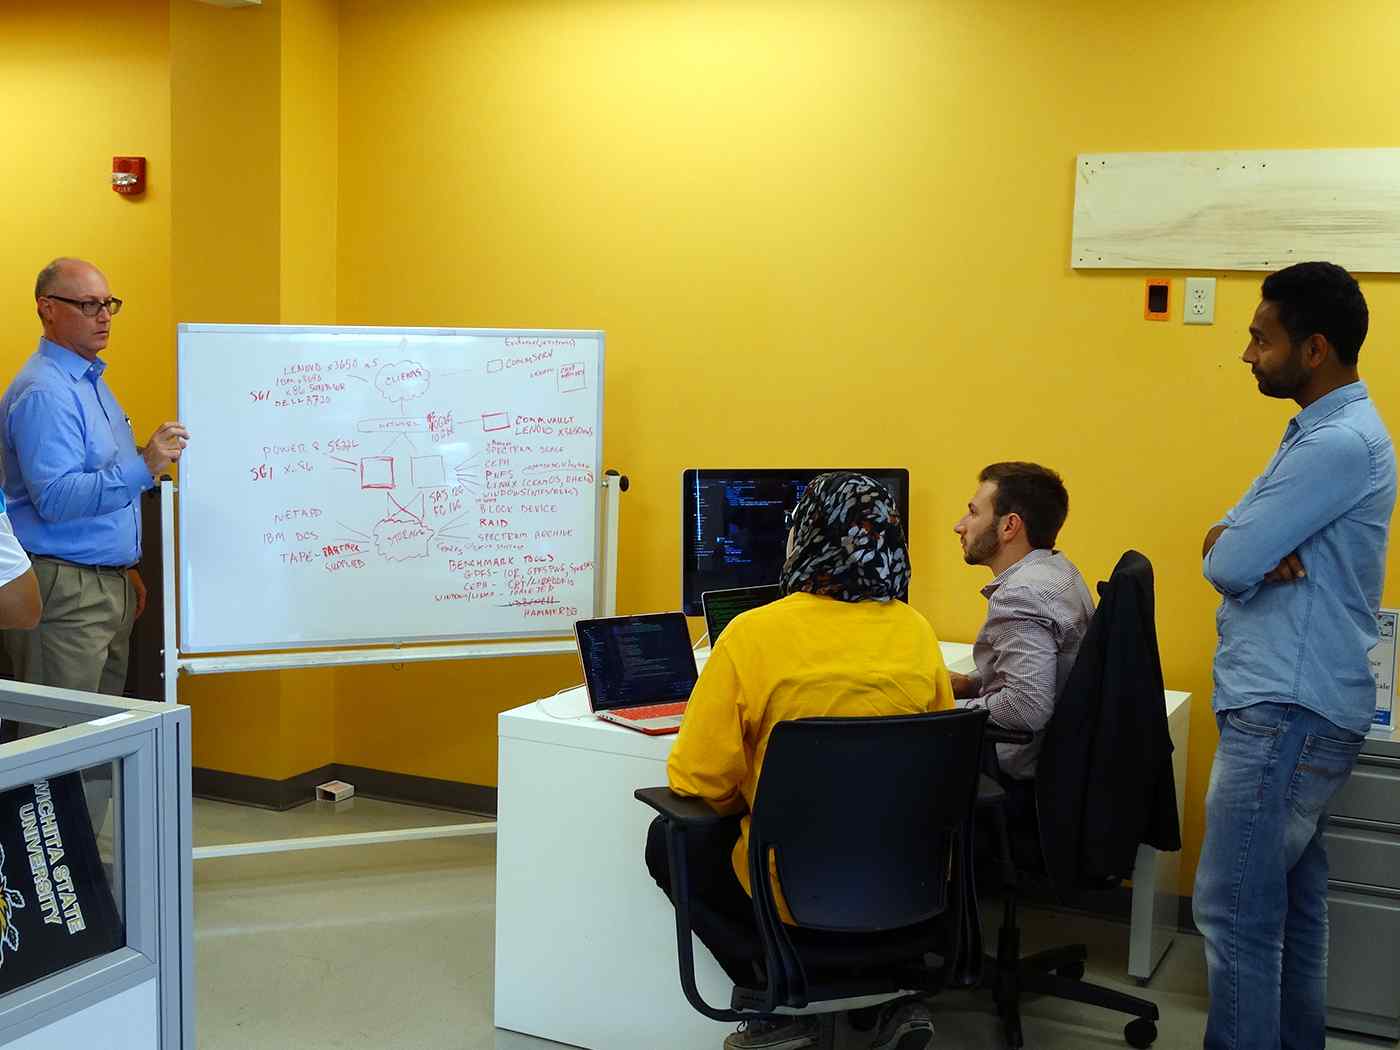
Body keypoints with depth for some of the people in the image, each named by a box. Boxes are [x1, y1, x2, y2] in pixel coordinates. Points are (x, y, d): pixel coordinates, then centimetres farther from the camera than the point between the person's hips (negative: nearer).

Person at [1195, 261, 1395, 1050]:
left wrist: (1242, 548, 1)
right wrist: (1253, 547, -10)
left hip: (1286, 714, -10)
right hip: (1297, 706, 10)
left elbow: (1229, 564, -21)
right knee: (1292, 913, 15)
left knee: (1236, 916, -5)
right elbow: (1229, 544, 12)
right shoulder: (1328, 431, 16)